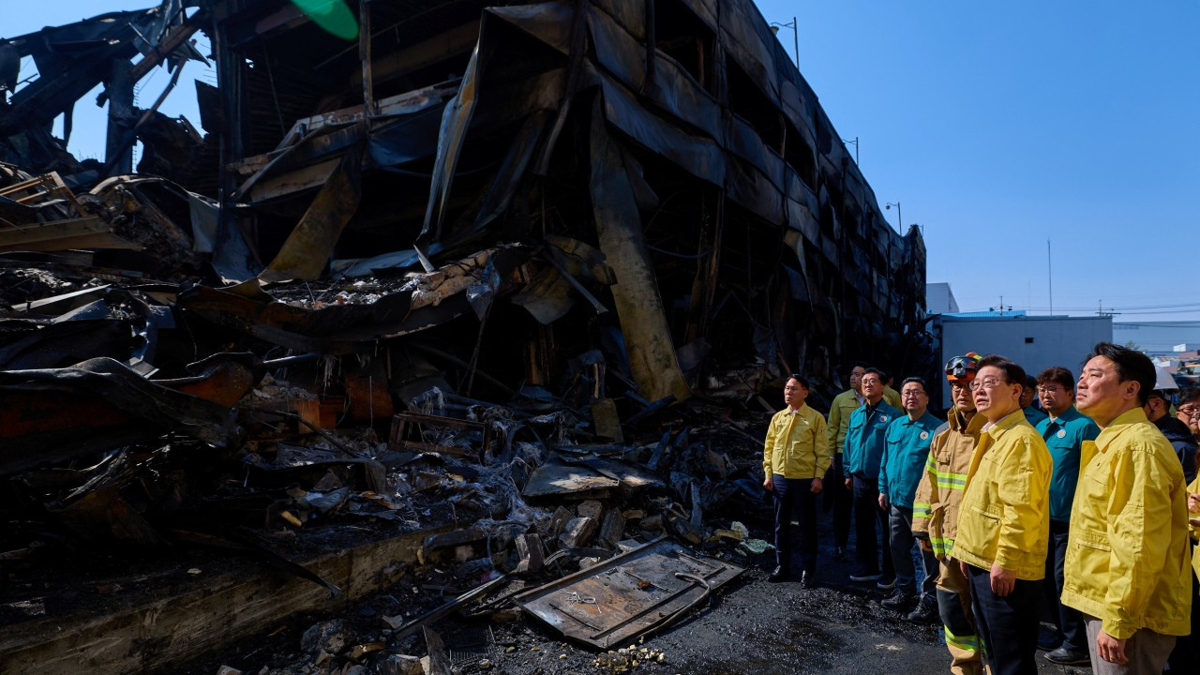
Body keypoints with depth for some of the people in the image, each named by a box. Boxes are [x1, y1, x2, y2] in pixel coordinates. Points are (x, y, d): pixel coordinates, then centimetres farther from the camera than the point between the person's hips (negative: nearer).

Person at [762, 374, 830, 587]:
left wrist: (818, 477, -11)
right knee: (781, 525, 12)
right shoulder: (778, 417, 7)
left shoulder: (815, 418, -5)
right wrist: (768, 474, 5)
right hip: (780, 479, 4)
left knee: (807, 526, 7)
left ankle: (809, 570, 19)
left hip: (805, 480, -4)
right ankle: (783, 567, 24)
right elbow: (769, 447, 10)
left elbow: (822, 450, -6)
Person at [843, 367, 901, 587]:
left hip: (882, 480, -6)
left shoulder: (892, 415, -9)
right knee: (862, 526, 15)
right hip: (859, 479, 6)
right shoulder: (855, 415, 10)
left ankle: (890, 573, 16)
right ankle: (867, 567, 29)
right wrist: (848, 472, 12)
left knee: (887, 528, 3)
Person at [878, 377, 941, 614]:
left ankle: (929, 598, 21)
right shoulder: (894, 426, 9)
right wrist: (883, 489, 13)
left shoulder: (936, 429, -11)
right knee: (898, 548, 17)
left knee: (928, 552, 6)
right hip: (896, 500, 7)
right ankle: (905, 590, 32)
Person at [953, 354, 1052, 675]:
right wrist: (969, 550, 18)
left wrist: (1005, 562, -23)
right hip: (982, 564, 10)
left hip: (1005, 570, -10)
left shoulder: (1021, 439, -18)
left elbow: (1021, 509, -25)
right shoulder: (992, 436, 13)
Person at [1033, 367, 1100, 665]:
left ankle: (1076, 645, 17)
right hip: (1042, 518, 7)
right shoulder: (1040, 427, 10)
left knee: (1065, 582, 2)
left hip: (1068, 520, -7)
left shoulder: (1083, 426, -12)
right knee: (1049, 580, 16)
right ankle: (1062, 635, 32)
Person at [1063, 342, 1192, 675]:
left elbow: (1139, 547, -24)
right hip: (1104, 604, 9)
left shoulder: (1137, 445, -19)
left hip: (1128, 613, -9)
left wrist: (1117, 622, -22)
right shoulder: (1112, 443, 13)